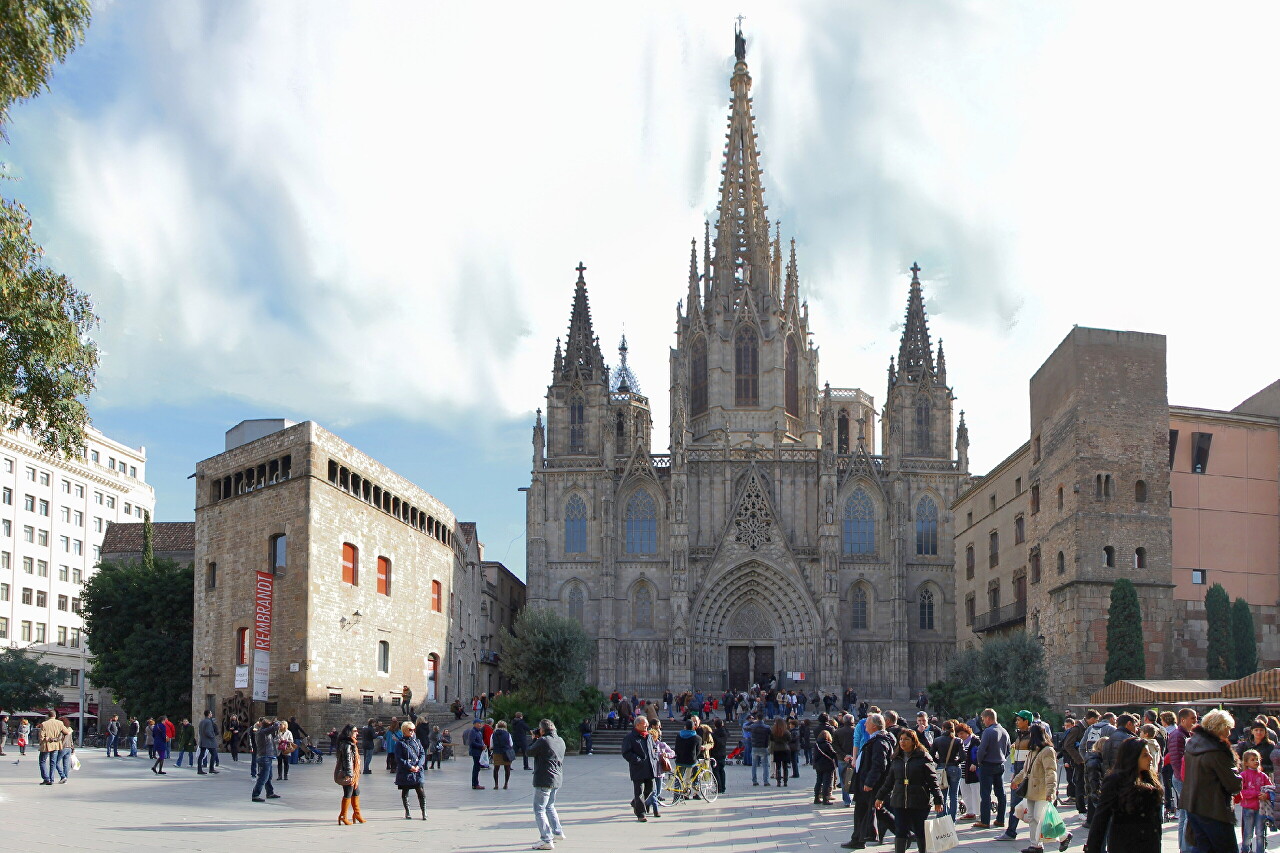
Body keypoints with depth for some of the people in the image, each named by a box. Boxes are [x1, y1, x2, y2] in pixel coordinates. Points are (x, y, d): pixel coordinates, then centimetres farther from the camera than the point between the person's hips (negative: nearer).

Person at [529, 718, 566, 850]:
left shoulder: (543, 741, -15)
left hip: (544, 780, -9)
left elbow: (530, 752, -4)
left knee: (539, 810, -6)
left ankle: (547, 840, -12)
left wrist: (534, 739, 10)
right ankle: (558, 832, 33)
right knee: (549, 807, 27)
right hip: (557, 779, 9)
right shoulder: (560, 741, 10)